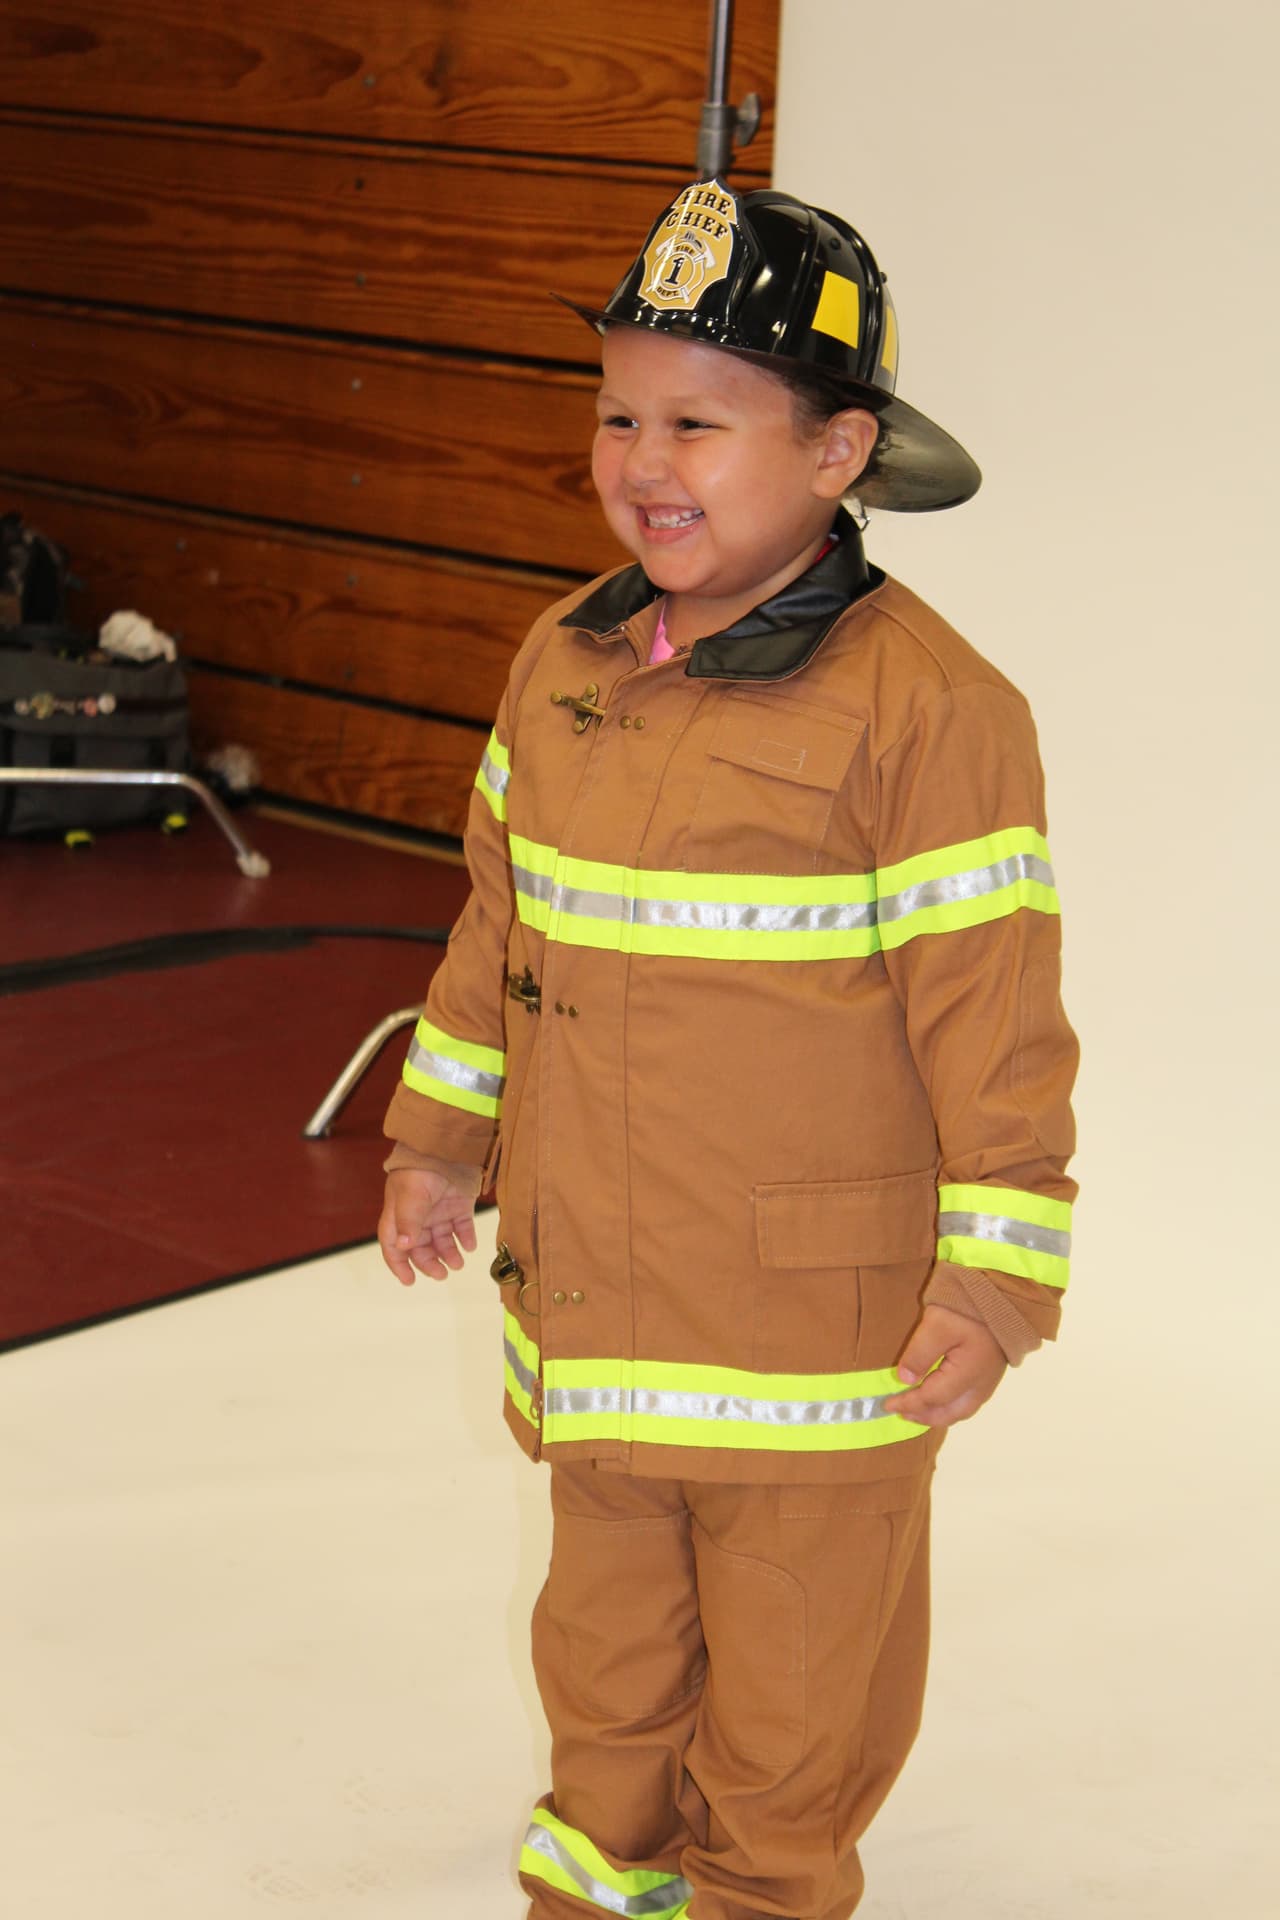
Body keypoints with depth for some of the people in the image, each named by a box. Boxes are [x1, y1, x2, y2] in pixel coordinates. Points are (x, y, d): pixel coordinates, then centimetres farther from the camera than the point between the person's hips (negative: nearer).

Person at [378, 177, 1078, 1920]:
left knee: (792, 1674, 13)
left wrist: (996, 1282, -15)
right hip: (589, 1301, 6)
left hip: (820, 1322, -5)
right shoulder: (561, 667, 2)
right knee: (605, 1639, 23)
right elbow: (499, 925, 14)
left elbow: (992, 1013, -15)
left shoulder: (927, 707, -17)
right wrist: (442, 1142, 19)